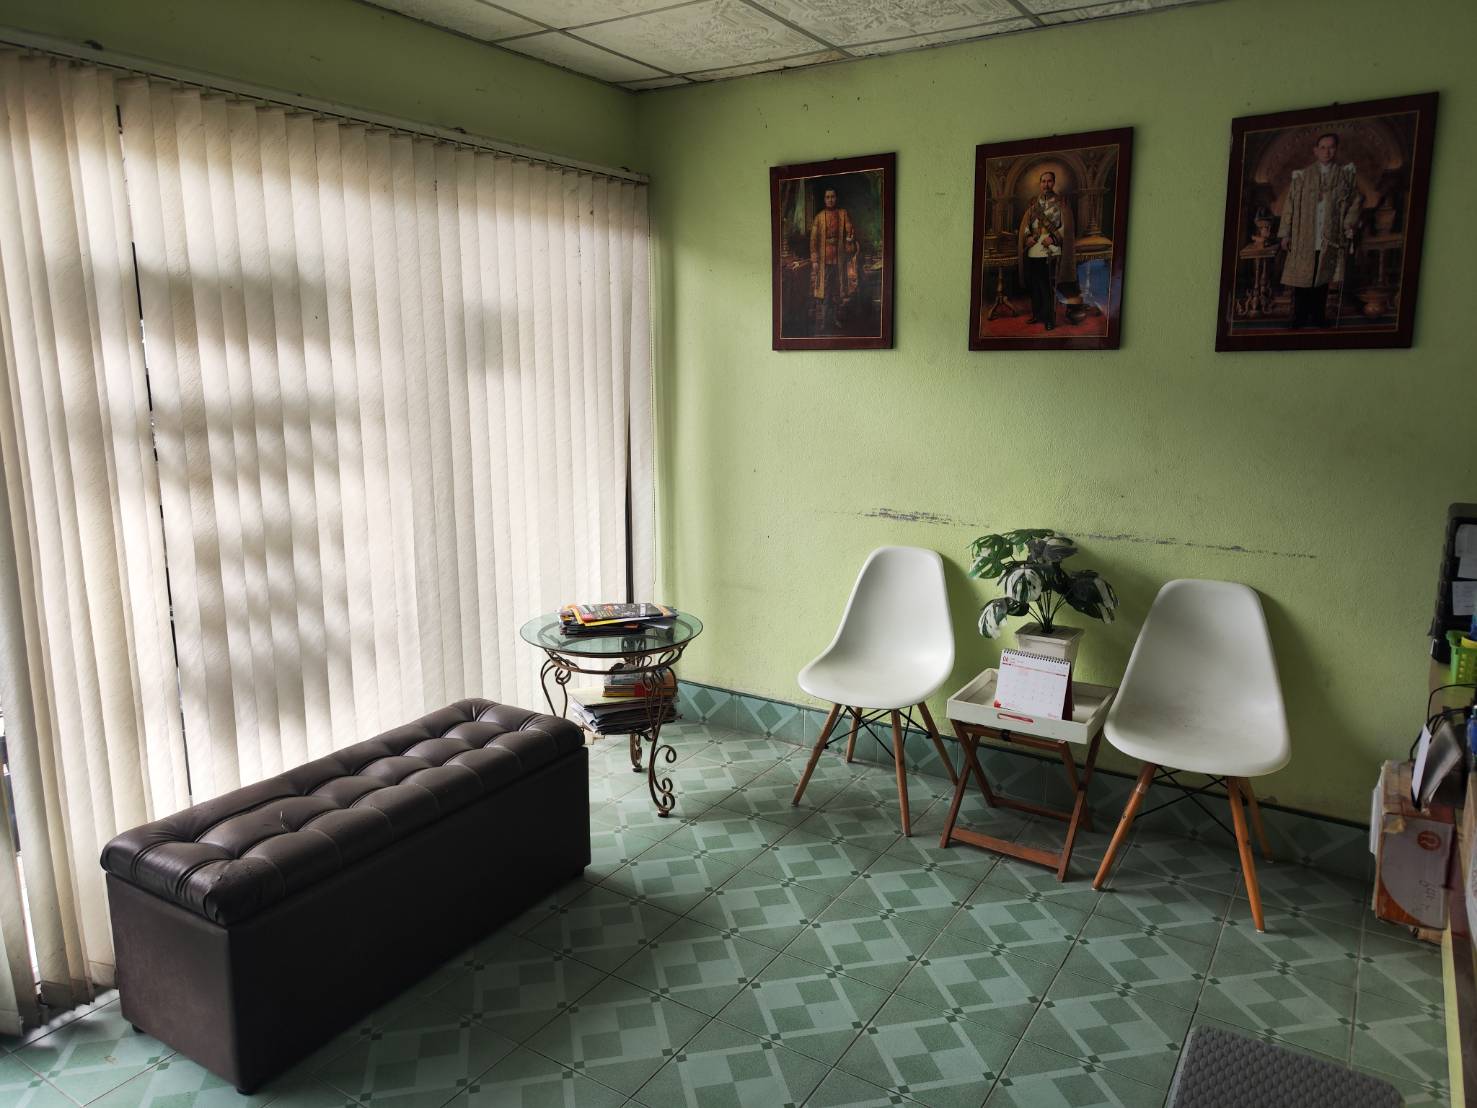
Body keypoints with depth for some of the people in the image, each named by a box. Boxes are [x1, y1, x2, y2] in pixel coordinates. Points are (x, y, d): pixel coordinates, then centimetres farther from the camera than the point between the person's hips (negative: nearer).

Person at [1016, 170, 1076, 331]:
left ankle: (1049, 318, -3)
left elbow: (1066, 225, -1)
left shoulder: (1061, 202, 4)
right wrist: (1028, 236, -6)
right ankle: (1037, 314, 21)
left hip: (1051, 251, -4)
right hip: (1033, 251, 4)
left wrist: (1053, 237, -15)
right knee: (1035, 285, 8)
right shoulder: (1034, 203, 15)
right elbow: (1025, 223, 13)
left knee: (1048, 286, -8)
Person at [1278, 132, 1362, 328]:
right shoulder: (1302, 176, 6)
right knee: (1302, 281, -4)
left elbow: (1356, 201, 9)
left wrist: (1349, 226, -3)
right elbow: (1290, 204, 5)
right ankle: (1300, 319, 2)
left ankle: (1318, 318, 9)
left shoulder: (1345, 175, 9)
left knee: (1322, 281, 2)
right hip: (1304, 238, -1)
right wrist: (1285, 234, 0)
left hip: (1330, 239, 1)